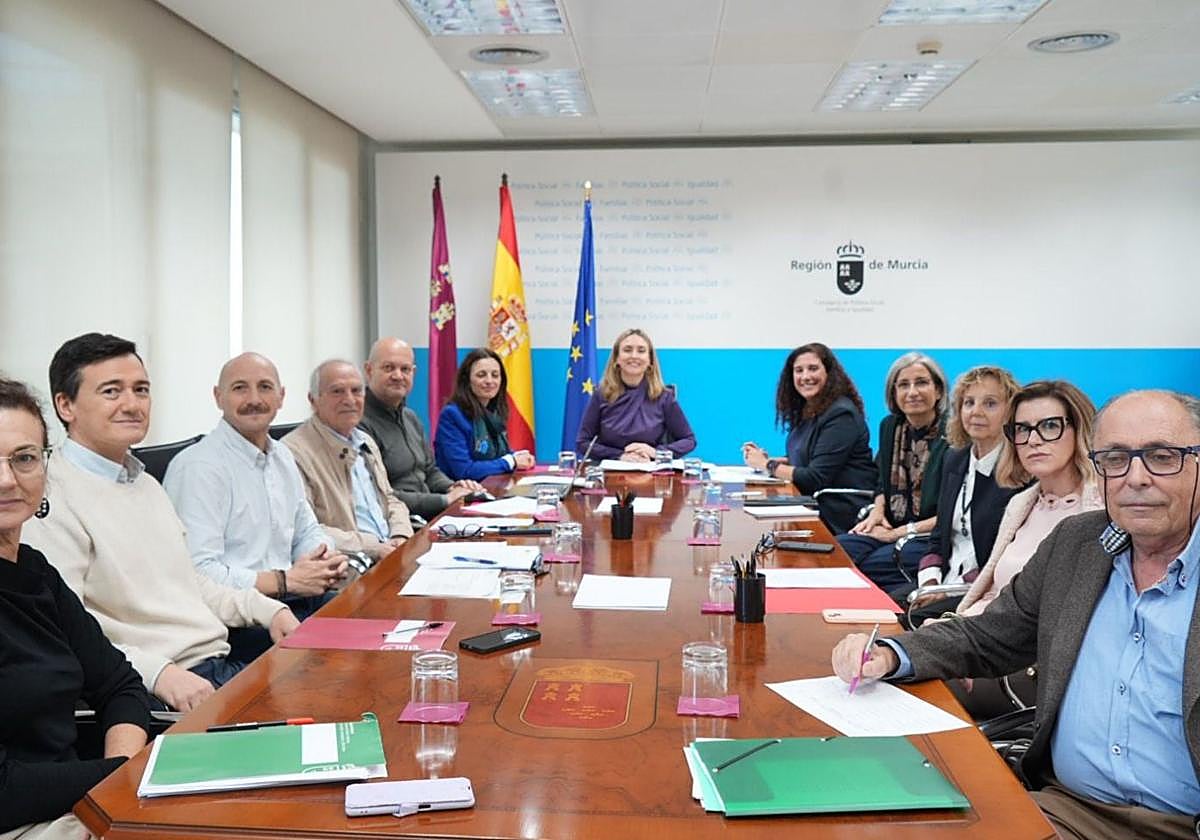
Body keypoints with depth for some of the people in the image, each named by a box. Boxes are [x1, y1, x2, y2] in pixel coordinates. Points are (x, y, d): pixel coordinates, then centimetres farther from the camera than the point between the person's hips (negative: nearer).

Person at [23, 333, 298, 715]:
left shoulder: (147, 485, 20)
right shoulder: (54, 500, -10)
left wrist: (266, 609, 12)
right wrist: (159, 673, -29)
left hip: (220, 666, 9)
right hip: (151, 694, -9)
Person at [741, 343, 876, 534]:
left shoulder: (841, 415, -16)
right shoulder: (806, 411, 12)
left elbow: (816, 479, -19)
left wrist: (767, 465, -9)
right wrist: (767, 459, -1)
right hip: (817, 506, 8)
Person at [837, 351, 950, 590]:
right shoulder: (890, 426, 11)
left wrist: (904, 531, -14)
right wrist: (877, 512, 5)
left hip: (934, 536, -7)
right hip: (891, 528, 7)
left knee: (868, 565, -29)